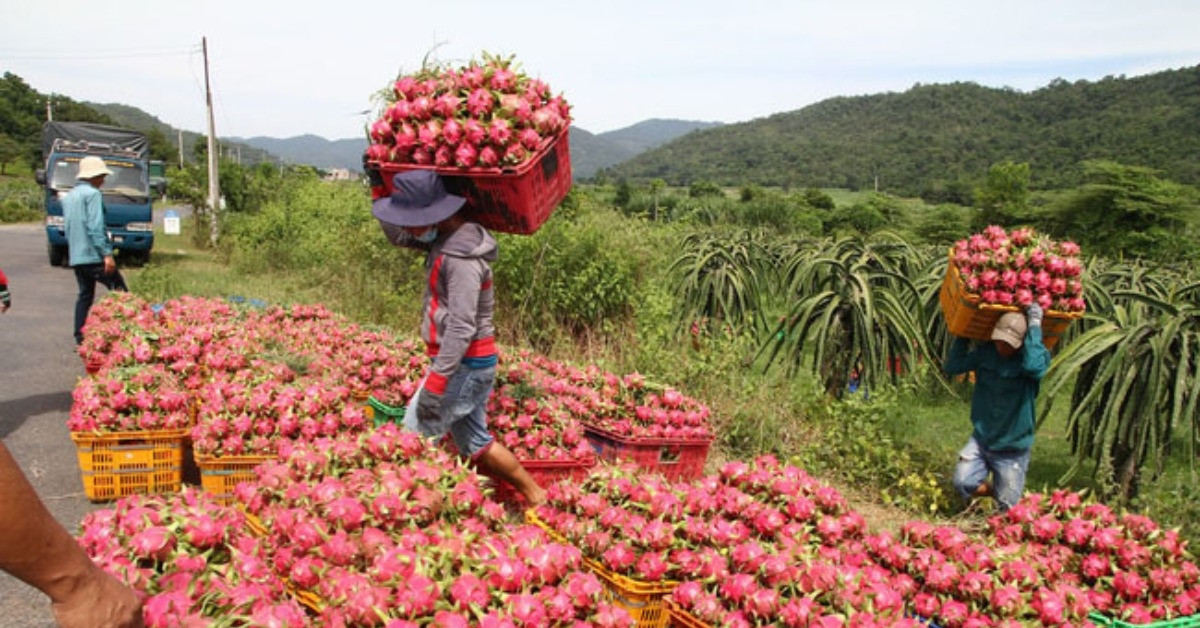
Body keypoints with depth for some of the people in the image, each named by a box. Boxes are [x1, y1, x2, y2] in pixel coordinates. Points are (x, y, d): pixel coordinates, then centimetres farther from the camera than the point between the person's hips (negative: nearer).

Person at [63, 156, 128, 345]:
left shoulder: (68, 196, 19)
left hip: (75, 257, 9)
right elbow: (96, 227, -18)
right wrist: (107, 254, -20)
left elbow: (67, 227, 23)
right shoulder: (92, 194, -9)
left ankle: (80, 336, 11)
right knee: (120, 290, -4)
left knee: (85, 295, 13)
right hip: (94, 255, -9)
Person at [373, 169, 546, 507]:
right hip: (466, 362, 10)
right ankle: (534, 495, 23)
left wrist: (436, 380, -26)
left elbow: (462, 327, -25)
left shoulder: (462, 256, -22)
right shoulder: (444, 238, 7)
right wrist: (384, 189, 7)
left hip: (466, 363, -10)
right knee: (474, 441, 16)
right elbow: (396, 235, 18)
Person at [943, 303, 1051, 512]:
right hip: (981, 440, 3)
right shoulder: (986, 352, -3)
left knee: (1007, 510, 4)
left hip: (1013, 450, -3)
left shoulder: (1037, 355, -15)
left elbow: (1033, 365, -39)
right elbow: (952, 366, -5)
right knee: (963, 483, -15)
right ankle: (993, 491, 19)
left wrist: (1034, 324, -31)